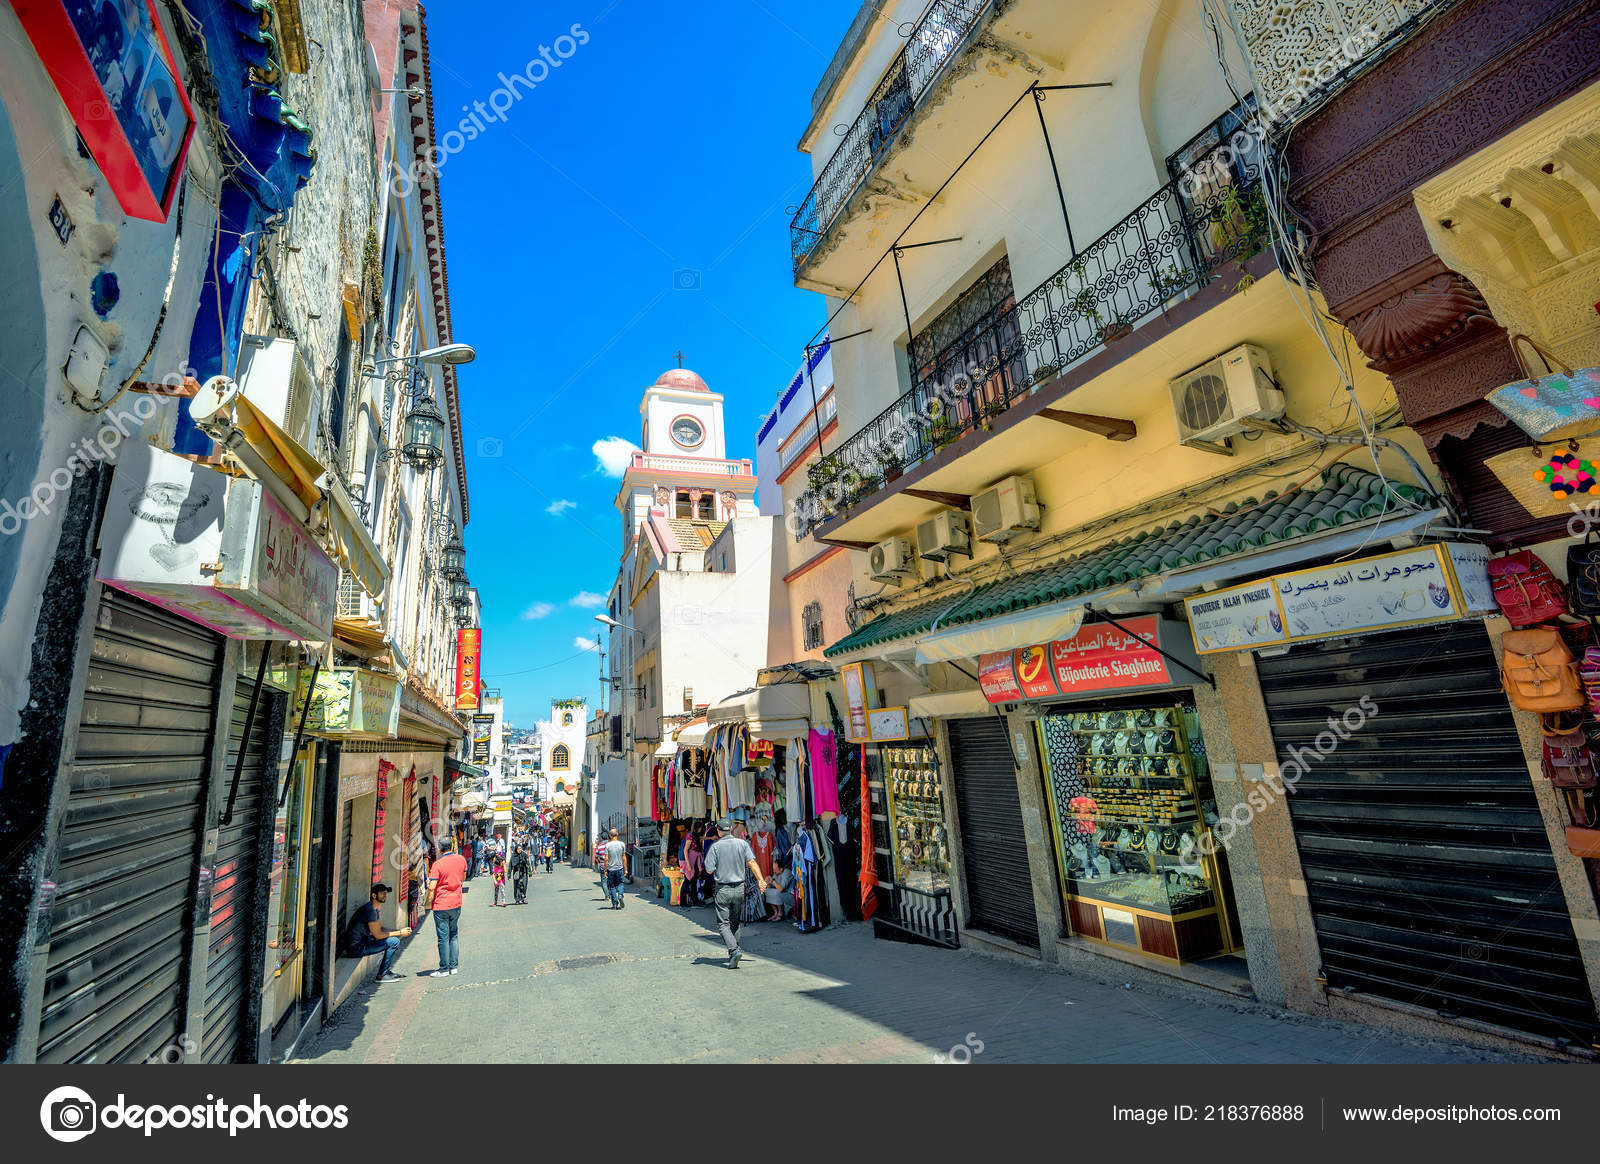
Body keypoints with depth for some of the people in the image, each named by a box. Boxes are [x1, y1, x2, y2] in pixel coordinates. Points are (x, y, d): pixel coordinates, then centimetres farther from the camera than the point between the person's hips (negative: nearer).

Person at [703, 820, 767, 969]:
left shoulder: (715, 846, -9)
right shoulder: (742, 843, 0)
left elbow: (709, 870, -10)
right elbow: (752, 863, -6)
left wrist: (719, 865, 10)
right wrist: (761, 880, -6)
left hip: (723, 889, -4)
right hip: (739, 888, 4)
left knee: (723, 923, 3)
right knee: (735, 922, 18)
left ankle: (734, 950, -15)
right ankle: (734, 952, 22)